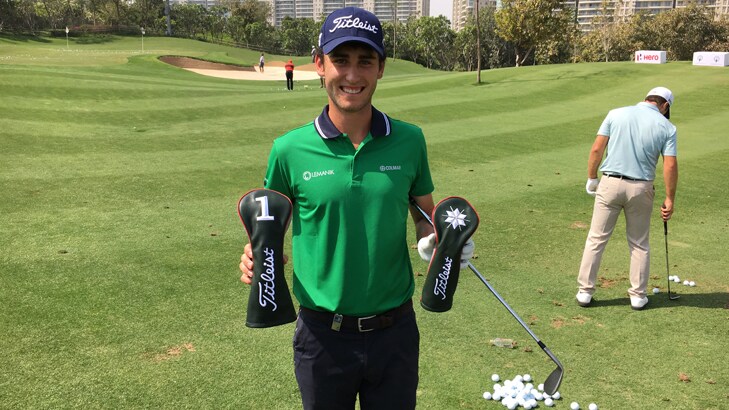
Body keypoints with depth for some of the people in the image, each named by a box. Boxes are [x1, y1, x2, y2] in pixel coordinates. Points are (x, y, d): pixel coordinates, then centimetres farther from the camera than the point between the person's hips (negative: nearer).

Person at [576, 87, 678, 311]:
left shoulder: (616, 114, 2)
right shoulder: (666, 127, 0)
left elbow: (596, 149, -3)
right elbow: (670, 166, -6)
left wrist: (591, 178, 7)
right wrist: (669, 198, 2)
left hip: (610, 183, 0)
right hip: (640, 189, 0)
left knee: (596, 239, 8)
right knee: (639, 244, 15)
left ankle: (585, 291, 11)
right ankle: (638, 295, 19)